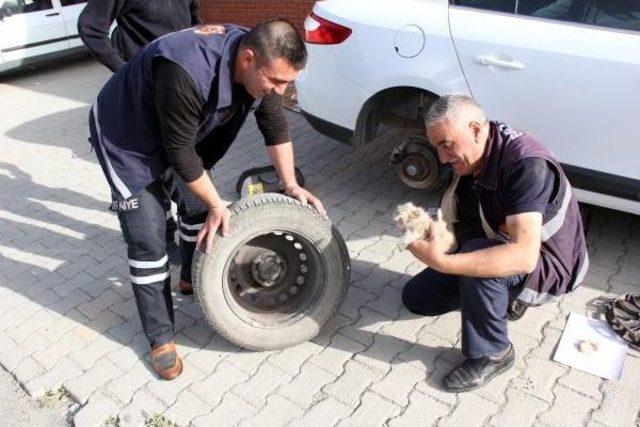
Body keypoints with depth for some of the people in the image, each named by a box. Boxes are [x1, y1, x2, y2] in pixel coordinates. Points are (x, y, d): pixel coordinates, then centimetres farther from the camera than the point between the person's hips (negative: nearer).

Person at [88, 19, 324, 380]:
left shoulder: (262, 63, -18)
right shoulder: (187, 73, -41)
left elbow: (275, 124, -5)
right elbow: (180, 152, -30)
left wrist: (291, 185, -9)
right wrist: (217, 205, -19)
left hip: (184, 136, 7)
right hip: (127, 139, -7)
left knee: (199, 207, 15)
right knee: (148, 242, -7)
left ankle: (193, 279, 42)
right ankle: (161, 338, 8)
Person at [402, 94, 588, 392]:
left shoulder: (526, 164, -33)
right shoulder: (467, 160, -8)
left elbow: (524, 256, -43)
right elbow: (455, 220, 0)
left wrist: (441, 261, -47)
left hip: (547, 266, -7)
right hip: (501, 248, 8)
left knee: (476, 250, -38)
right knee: (416, 297, 4)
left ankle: (492, 355, -15)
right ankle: (504, 293, 18)